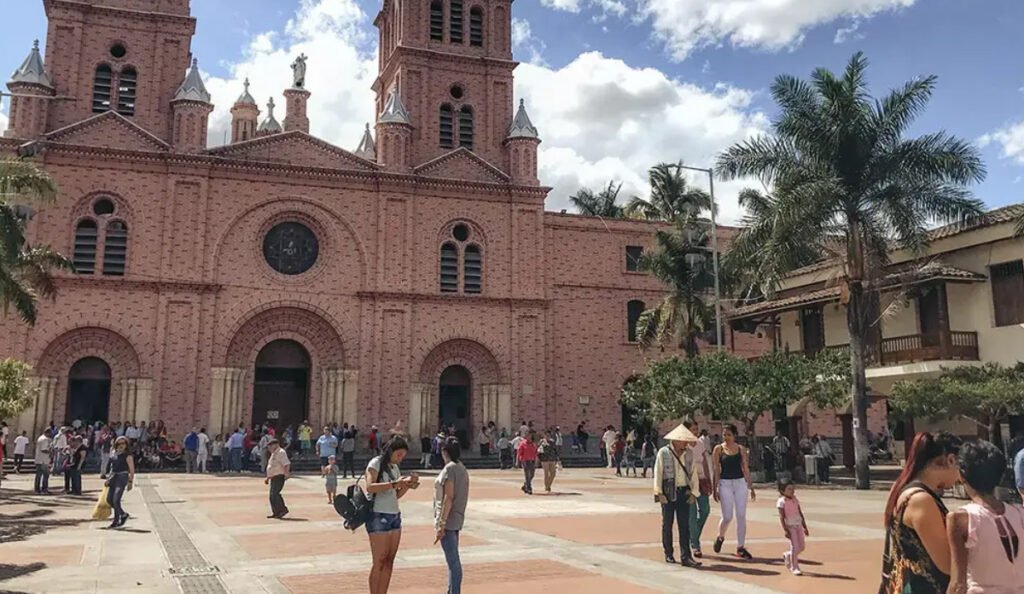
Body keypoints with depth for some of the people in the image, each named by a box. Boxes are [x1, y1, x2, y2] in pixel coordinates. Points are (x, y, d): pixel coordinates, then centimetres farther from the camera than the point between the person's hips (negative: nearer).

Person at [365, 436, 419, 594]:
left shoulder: (395, 467, 16)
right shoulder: (376, 463, -6)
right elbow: (370, 487, -22)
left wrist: (408, 485, 1)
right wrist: (394, 484, -28)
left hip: (394, 516, 7)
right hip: (378, 516, -7)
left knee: (389, 562, 7)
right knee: (379, 562, -5)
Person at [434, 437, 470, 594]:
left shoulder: (449, 468, -14)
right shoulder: (462, 468, 12)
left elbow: (448, 497, -20)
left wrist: (441, 524, -20)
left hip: (448, 520, -9)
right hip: (457, 519, 9)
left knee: (453, 560, -7)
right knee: (453, 559, 17)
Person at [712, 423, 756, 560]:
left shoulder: (741, 449, 5)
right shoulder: (718, 449, -1)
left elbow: (746, 469, 9)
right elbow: (716, 470, -2)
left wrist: (751, 487, 9)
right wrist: (715, 489, -5)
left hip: (740, 483, 2)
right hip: (725, 484, -2)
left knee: (741, 516, 1)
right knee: (727, 516, -3)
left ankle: (740, 547, 11)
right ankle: (720, 537, 28)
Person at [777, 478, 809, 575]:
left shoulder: (795, 500, 10)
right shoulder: (782, 501, -10)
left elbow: (800, 514, 15)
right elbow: (781, 517, -13)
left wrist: (805, 527, 14)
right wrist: (785, 530, -19)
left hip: (798, 526, 7)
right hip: (790, 527, -7)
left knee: (801, 547, 8)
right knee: (794, 547, -7)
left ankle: (787, 555, 33)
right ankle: (794, 568, 5)